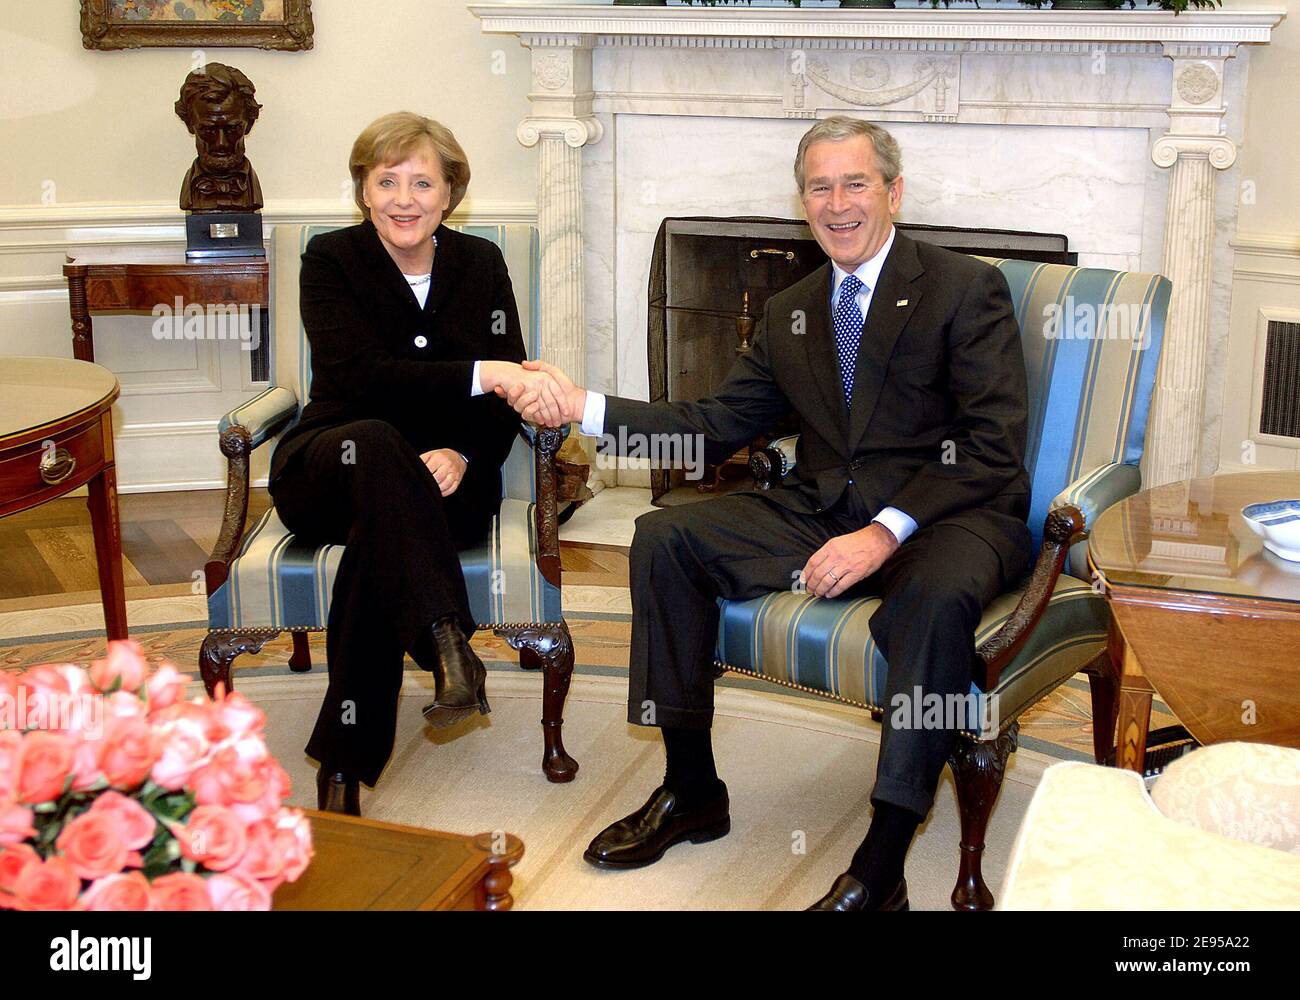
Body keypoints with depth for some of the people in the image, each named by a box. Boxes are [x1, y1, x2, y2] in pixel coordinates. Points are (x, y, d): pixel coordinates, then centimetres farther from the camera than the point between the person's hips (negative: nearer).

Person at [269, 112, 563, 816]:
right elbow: (359, 376, -19)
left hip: (446, 477, 1)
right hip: (327, 469, -1)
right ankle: (446, 644, -49)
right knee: (374, 442, -39)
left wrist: (462, 454, -19)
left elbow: (507, 397, 3)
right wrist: (478, 375, -31)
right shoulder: (332, 259, -1)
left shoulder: (481, 263, 8)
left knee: (379, 535, -35)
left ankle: (345, 763, -33)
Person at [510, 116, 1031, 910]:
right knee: (664, 537, -9)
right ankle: (693, 792, -1)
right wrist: (585, 407, 2)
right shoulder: (790, 313, 17)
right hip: (820, 512, 6)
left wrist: (887, 530, -25)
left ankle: (880, 871, -30)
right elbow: (720, 426, 14)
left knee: (939, 594, -39)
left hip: (949, 514, -6)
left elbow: (993, 448, -12)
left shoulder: (968, 290, -3)